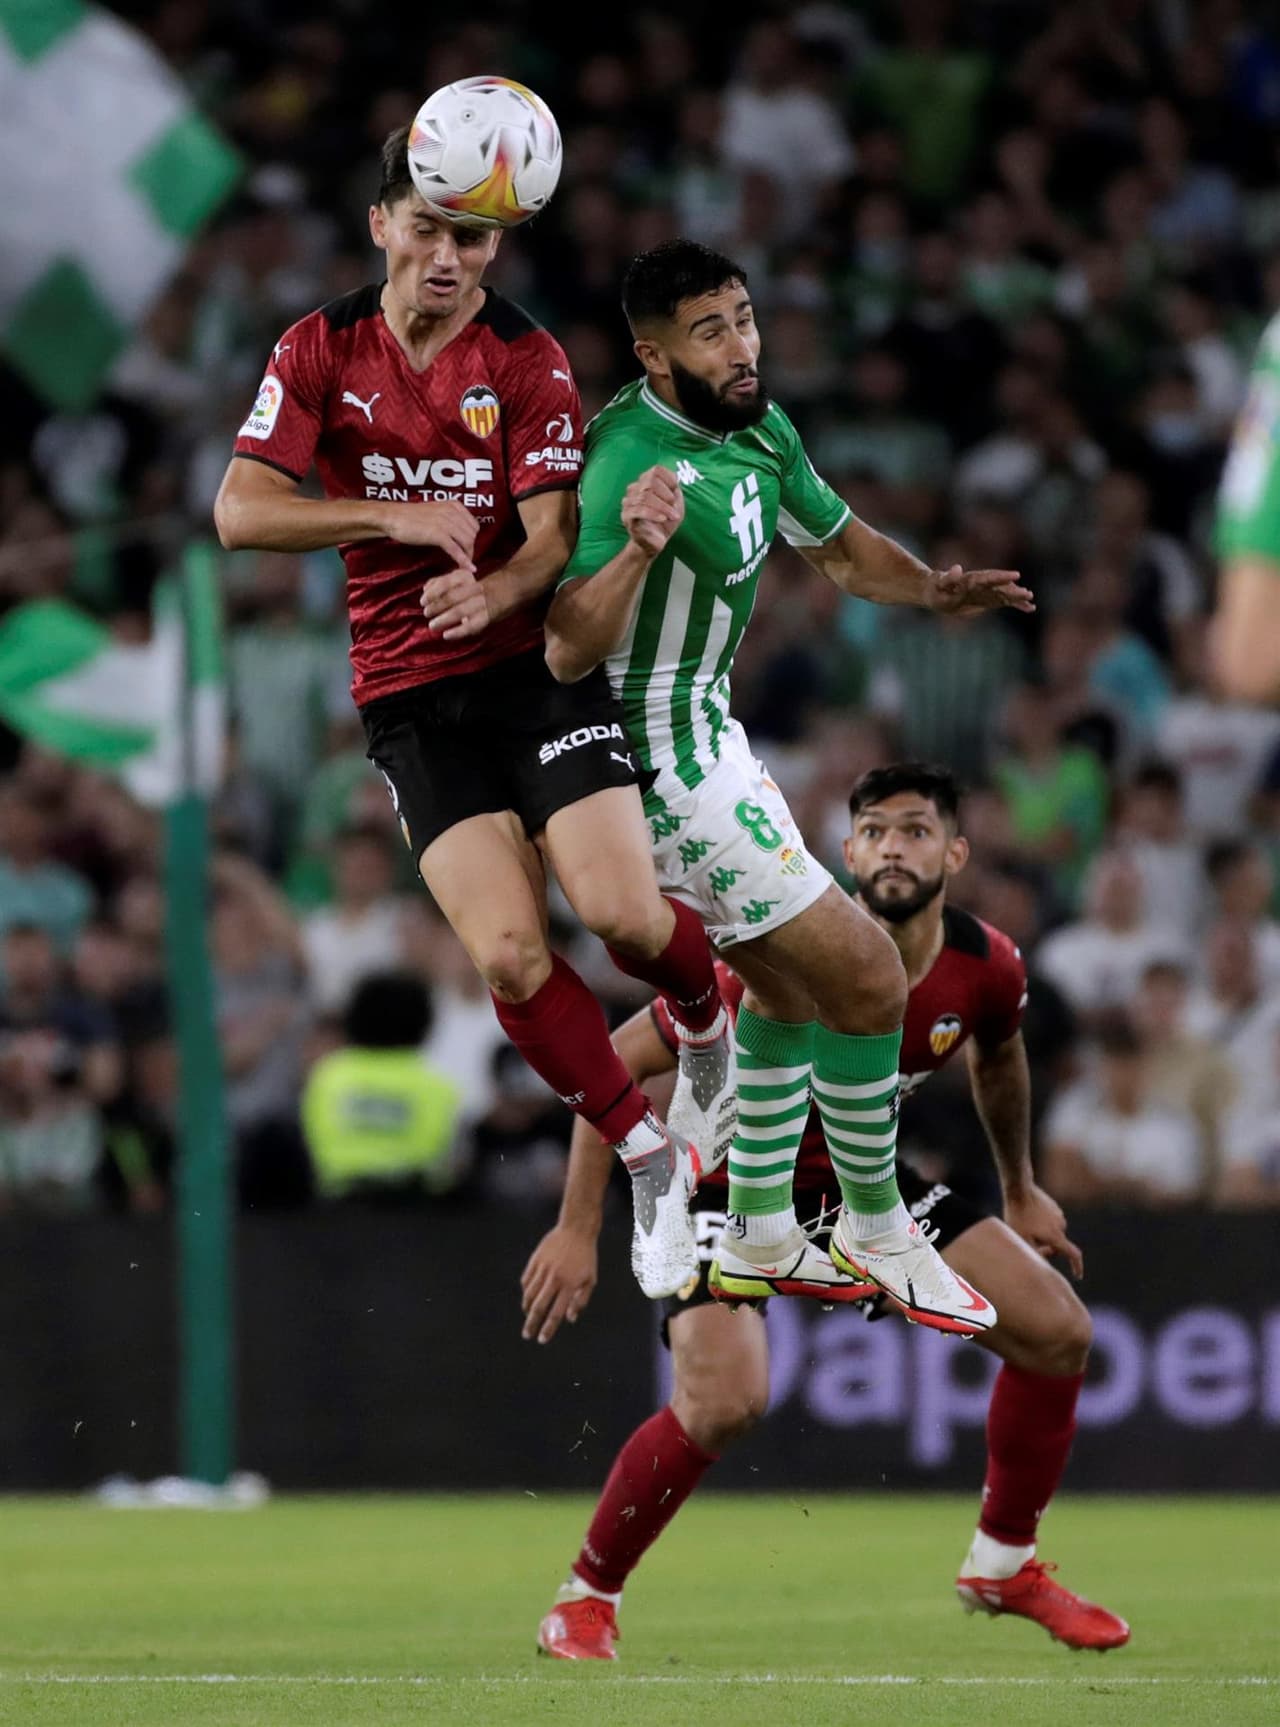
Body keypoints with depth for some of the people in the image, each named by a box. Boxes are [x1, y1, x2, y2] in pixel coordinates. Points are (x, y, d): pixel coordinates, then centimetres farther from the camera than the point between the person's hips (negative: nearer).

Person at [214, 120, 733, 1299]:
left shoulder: (530, 361, -3)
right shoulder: (322, 352, 1)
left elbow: (553, 536, -9)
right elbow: (239, 512, -8)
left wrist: (494, 592, -32)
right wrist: (395, 518, -21)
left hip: (538, 663, -1)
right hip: (410, 699, 1)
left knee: (623, 912, -18)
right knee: (509, 956, -16)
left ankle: (709, 1027, 18)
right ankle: (650, 1159, 3)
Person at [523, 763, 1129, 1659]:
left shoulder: (987, 967, -14)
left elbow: (998, 1058, 13)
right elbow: (617, 1062, -23)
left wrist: (1021, 1191, 22)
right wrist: (578, 1230, -23)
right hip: (727, 1174, -6)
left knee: (1059, 1333, -2)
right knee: (724, 1401, -30)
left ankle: (1005, 1564, 19)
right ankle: (586, 1599, -6)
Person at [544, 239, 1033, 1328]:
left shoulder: (760, 429, 1)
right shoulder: (632, 458, -27)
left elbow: (840, 547, 17)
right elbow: (568, 651, -31)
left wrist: (936, 590, -2)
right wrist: (638, 551, -48)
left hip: (702, 725, 10)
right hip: (662, 749, -10)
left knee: (791, 980, 22)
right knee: (867, 980, -6)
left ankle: (759, 1241, 32)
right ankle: (876, 1232, 10)